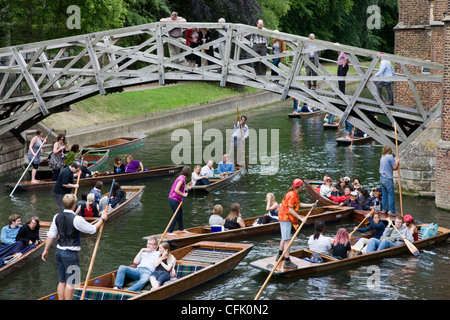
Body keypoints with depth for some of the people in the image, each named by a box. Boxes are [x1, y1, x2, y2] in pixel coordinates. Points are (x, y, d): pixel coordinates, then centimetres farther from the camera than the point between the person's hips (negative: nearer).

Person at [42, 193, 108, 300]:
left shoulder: (57, 217, 2)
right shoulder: (76, 219, -17)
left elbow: (51, 235, 8)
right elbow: (92, 229, -8)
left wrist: (46, 250, 19)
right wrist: (102, 219, 7)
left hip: (59, 251, 7)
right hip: (71, 254, -7)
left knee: (61, 281, 14)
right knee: (70, 283, 1)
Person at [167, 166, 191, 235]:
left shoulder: (182, 178, 9)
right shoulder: (181, 179, -21)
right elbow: (176, 190, -27)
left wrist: (186, 189, 8)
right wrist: (183, 195, -16)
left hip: (178, 200, 10)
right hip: (174, 200, -10)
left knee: (180, 214, 21)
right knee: (176, 216, -4)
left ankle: (181, 229, 37)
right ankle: (169, 231, 1)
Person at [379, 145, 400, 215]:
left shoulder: (382, 158, 14)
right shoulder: (390, 156, -9)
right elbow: (394, 167, -9)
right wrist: (397, 162, 8)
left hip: (382, 178, 8)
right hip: (388, 179, -8)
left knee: (384, 194, 12)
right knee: (391, 194, -5)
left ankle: (384, 209, 15)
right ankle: (391, 211, -8)